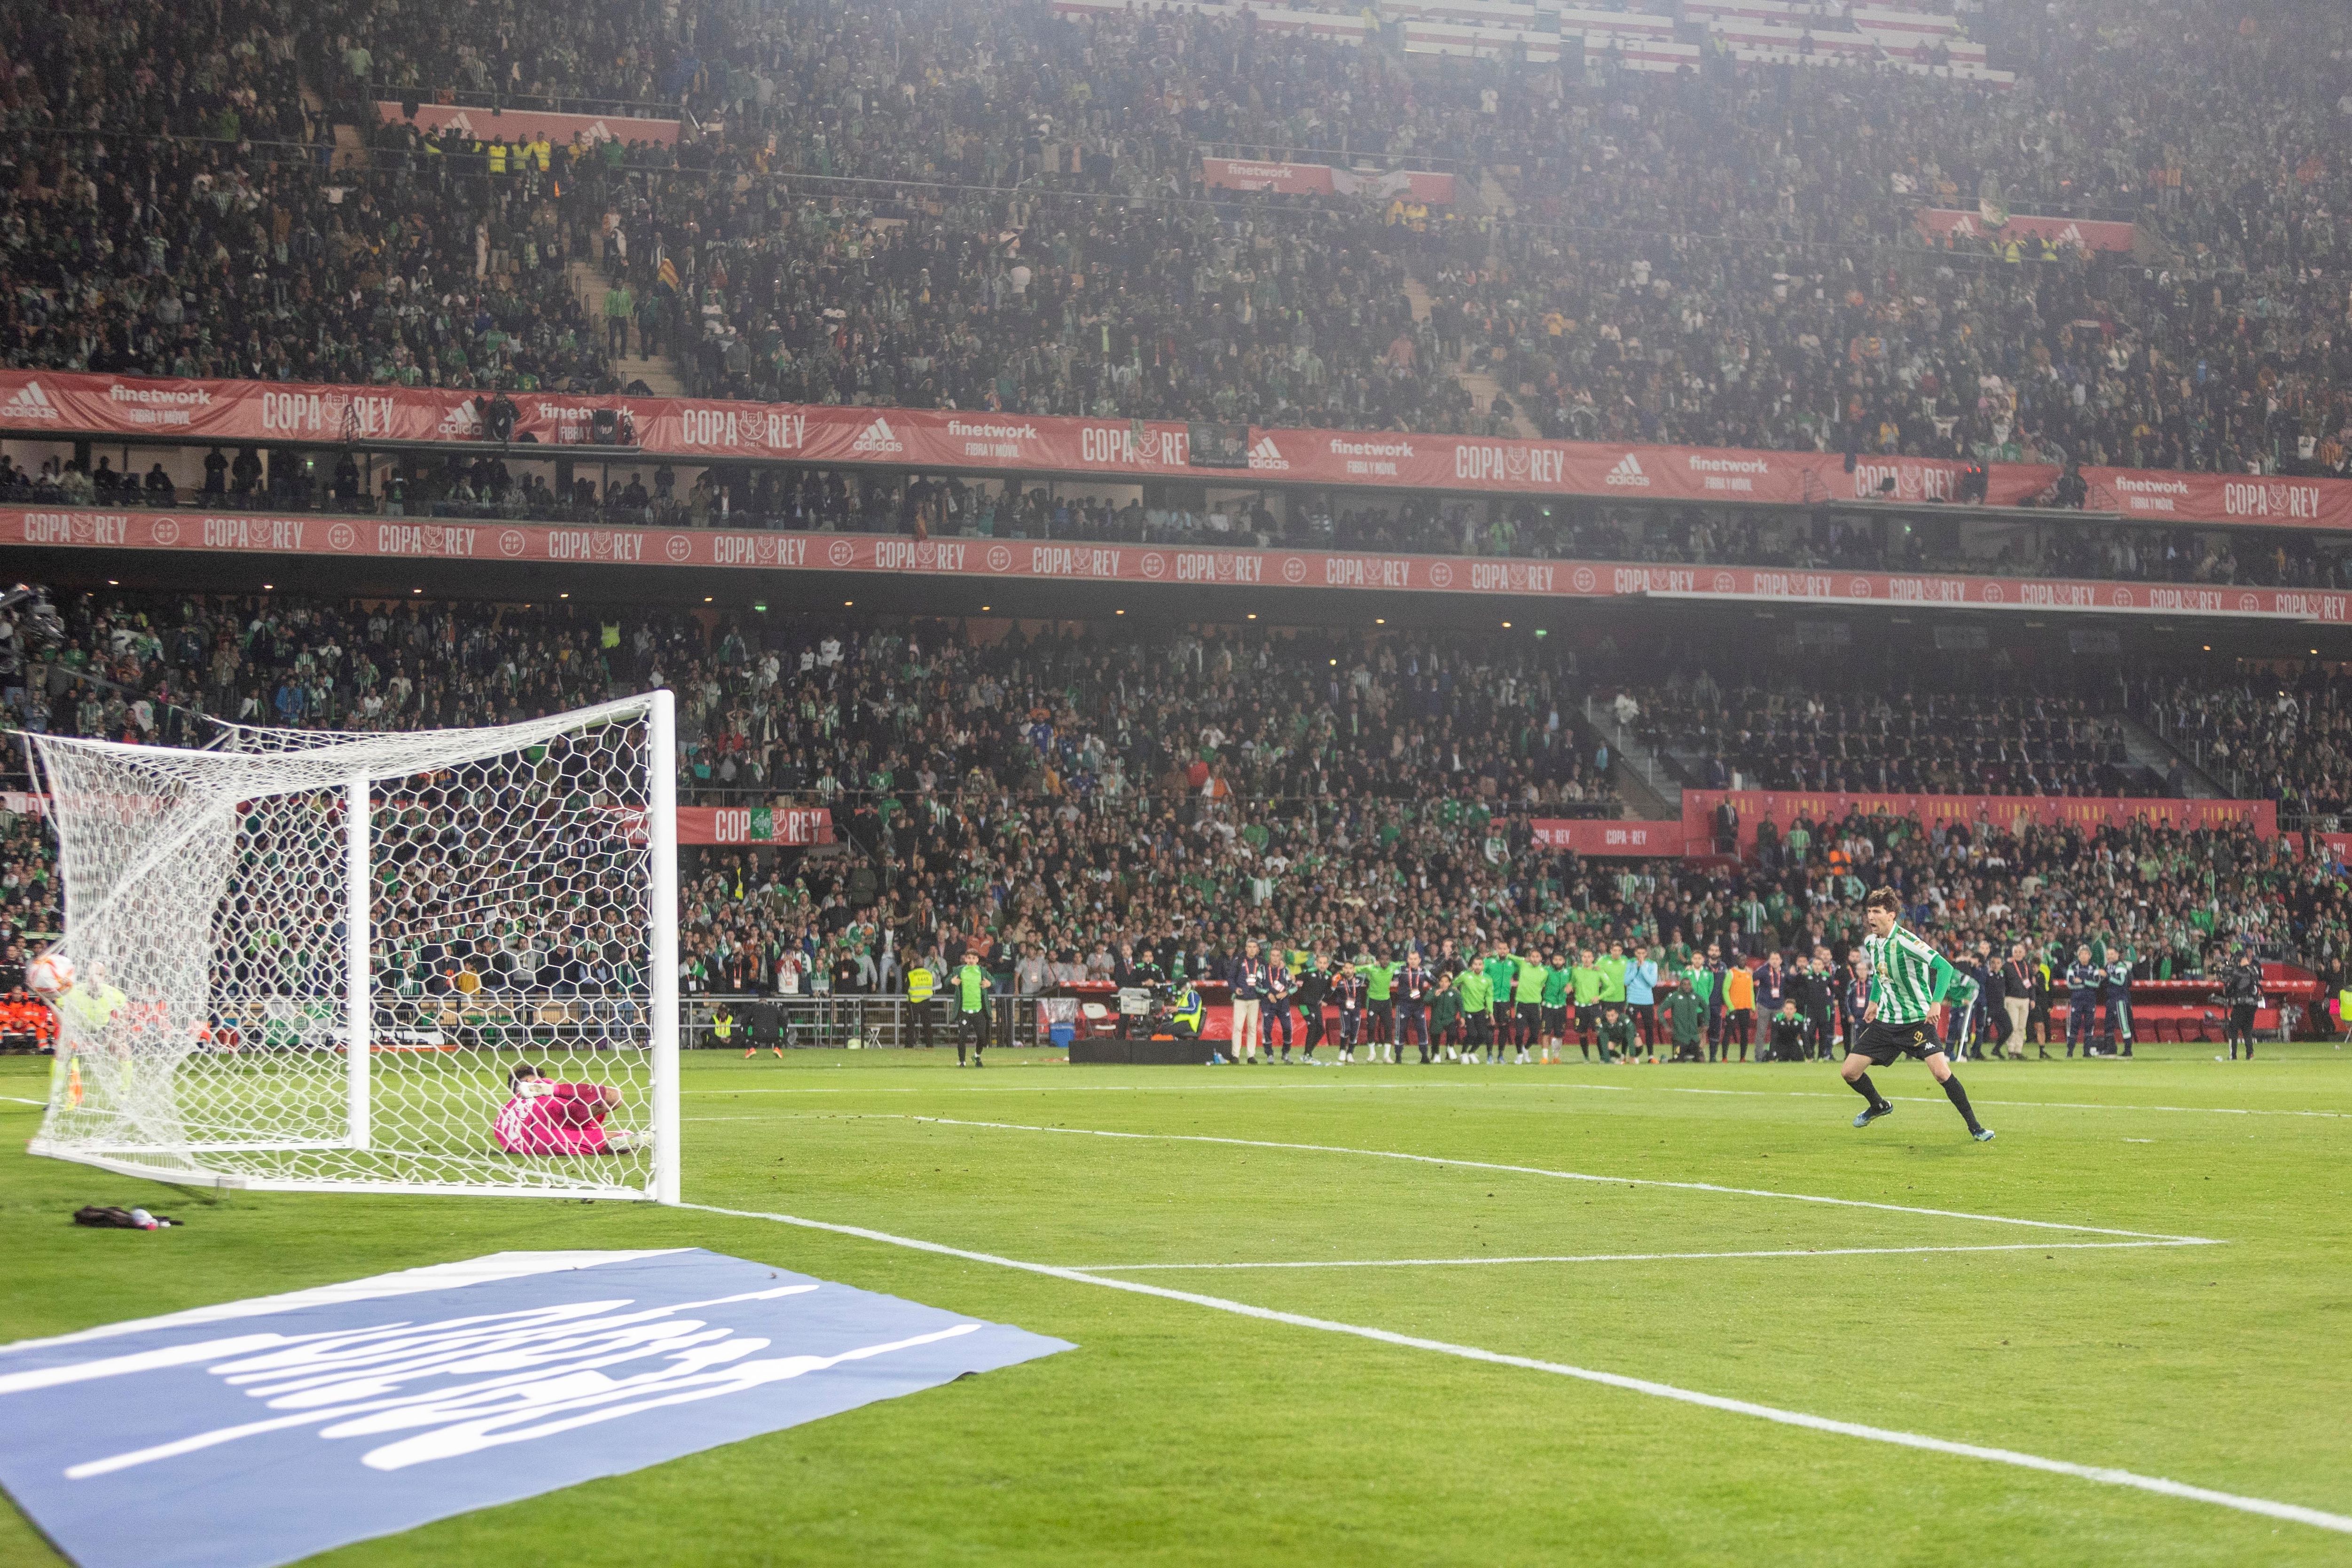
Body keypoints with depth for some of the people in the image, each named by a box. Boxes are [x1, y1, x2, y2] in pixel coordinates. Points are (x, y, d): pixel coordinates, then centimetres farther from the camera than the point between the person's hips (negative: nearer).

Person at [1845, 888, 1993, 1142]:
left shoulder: (1906, 941, -21)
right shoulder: (1870, 943, 2)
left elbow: (1944, 967, -28)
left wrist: (1935, 1003, -37)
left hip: (1917, 1021, -6)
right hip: (1885, 1021, 7)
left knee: (1942, 1073, -21)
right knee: (1849, 1073, 2)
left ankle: (1975, 1127, -5)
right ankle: (1879, 1105, 32)